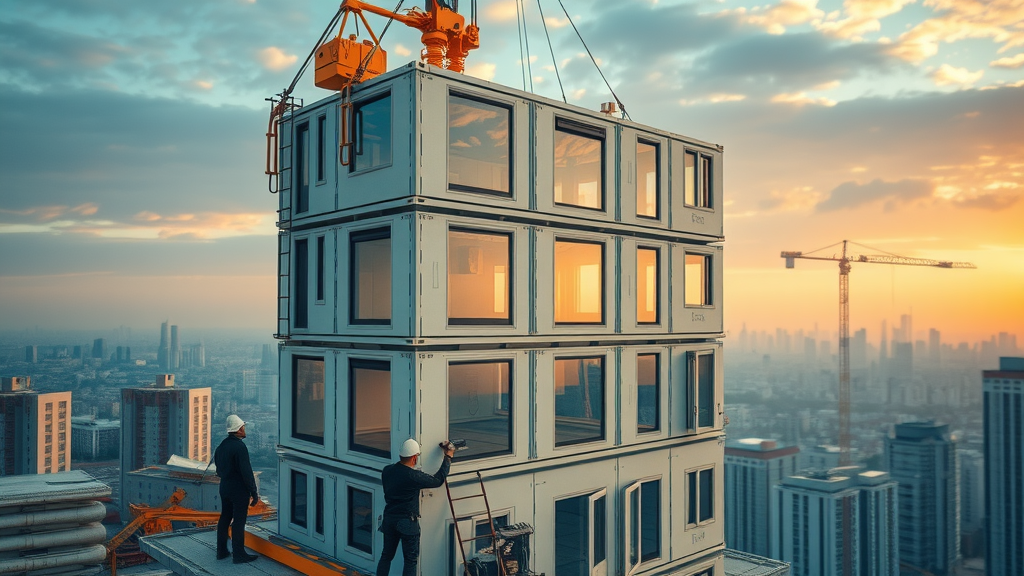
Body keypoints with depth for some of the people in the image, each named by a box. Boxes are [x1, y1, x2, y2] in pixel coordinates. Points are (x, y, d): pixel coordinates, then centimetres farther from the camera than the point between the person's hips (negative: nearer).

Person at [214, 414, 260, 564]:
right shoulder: (240, 446, -20)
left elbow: (219, 469, 16)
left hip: (224, 488, 9)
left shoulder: (222, 446, 7)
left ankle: (221, 551, 26)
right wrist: (254, 493, -17)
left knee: (224, 518, 17)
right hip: (239, 490, -9)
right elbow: (246, 472, -22)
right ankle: (239, 555, 4)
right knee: (238, 521, -2)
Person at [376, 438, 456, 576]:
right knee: (411, 560, 6)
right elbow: (438, 480, -7)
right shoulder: (414, 476, -20)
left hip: (389, 518, 6)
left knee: (386, 555, 18)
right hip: (407, 522, -6)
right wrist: (448, 457, 3)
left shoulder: (386, 471, -1)